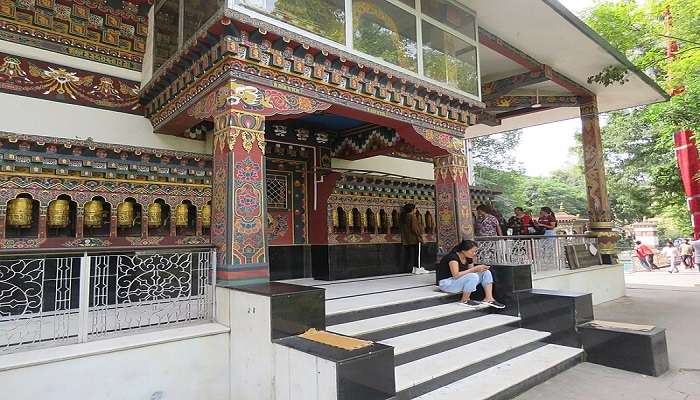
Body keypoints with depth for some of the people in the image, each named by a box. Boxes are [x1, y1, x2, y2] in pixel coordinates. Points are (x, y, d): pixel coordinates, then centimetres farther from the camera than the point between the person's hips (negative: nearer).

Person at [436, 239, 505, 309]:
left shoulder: (468, 258, 3)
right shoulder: (453, 257, -23)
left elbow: (469, 272, 7)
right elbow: (456, 275, -32)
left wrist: (479, 268, -14)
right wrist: (474, 269, -30)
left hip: (461, 281, 9)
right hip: (446, 283, -9)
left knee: (486, 273, -3)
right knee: (473, 277, -33)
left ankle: (489, 299, -7)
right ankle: (464, 300, -14)